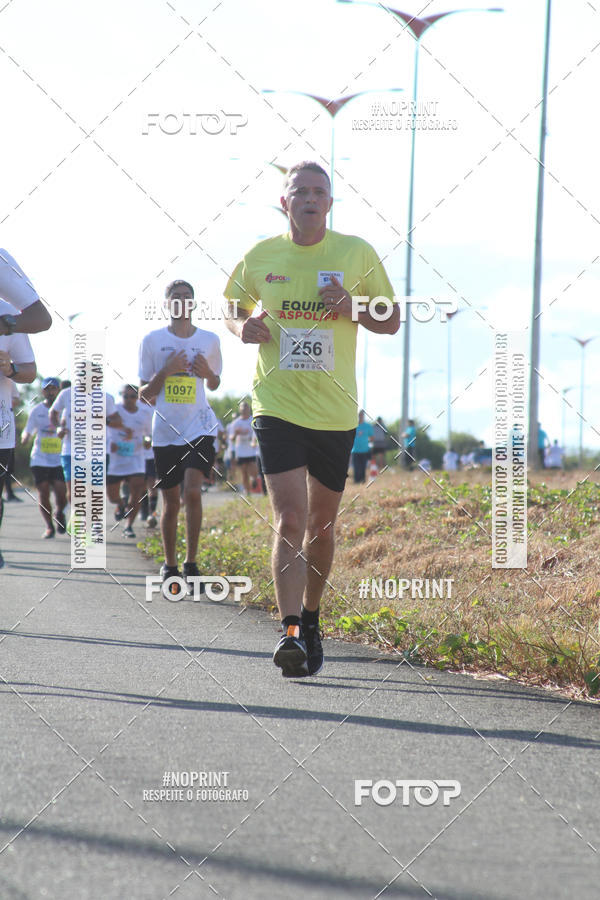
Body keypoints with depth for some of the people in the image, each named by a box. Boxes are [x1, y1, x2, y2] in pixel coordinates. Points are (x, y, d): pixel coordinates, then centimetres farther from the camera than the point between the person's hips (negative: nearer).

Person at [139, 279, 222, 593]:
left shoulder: (209, 340, 7)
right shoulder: (153, 341, 4)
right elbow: (145, 393, 6)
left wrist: (207, 373, -3)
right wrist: (166, 371, -11)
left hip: (200, 428, -1)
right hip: (166, 431, 1)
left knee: (192, 491, -19)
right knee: (171, 501, 5)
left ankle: (191, 562, -11)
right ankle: (169, 564, 20)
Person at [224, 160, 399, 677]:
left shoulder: (357, 254, 0)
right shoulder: (261, 258, 2)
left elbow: (391, 322, 7)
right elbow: (233, 308, 18)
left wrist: (352, 309, -13)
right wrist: (242, 326, -5)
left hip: (335, 413, 1)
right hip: (277, 407, -1)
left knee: (321, 524, 12)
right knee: (290, 519, -16)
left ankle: (311, 620, 33)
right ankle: (292, 634, -23)